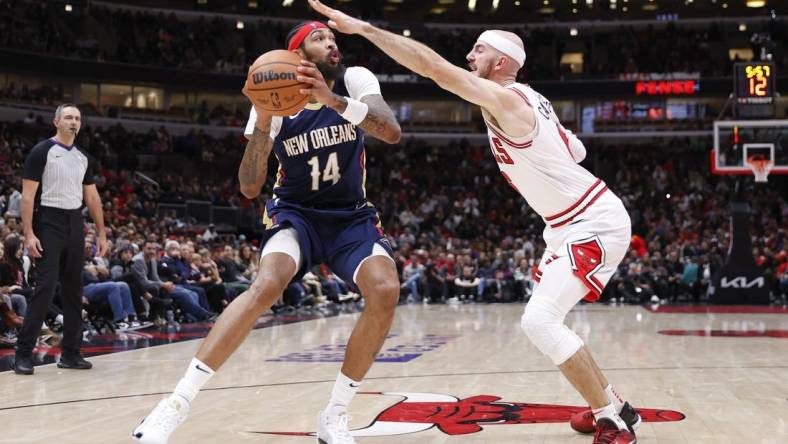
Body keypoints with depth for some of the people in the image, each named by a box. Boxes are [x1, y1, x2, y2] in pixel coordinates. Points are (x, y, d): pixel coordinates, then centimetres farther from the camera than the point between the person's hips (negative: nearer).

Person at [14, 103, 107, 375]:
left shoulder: (83, 158, 13)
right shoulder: (42, 152, -6)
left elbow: (91, 197, 18)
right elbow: (28, 194, -9)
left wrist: (101, 233, 13)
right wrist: (29, 234, -17)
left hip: (75, 224, 6)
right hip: (49, 223, -6)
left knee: (73, 289, 7)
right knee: (46, 287, -13)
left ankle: (71, 353, 14)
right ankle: (23, 353, -7)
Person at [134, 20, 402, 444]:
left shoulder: (355, 80, -9)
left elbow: (392, 132, -28)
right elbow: (248, 188, -16)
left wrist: (333, 100, -41)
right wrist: (263, 124, -30)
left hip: (351, 215, 2)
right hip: (296, 212, -2)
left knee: (385, 290, -25)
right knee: (267, 284, -32)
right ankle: (177, 402, -29)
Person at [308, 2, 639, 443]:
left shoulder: (504, 99, -20)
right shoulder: (530, 100, 9)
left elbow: (432, 66, -29)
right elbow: (576, 150, 19)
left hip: (597, 224, -11)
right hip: (574, 222, 11)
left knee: (540, 320, -19)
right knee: (545, 319, 18)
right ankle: (615, 406, 28)